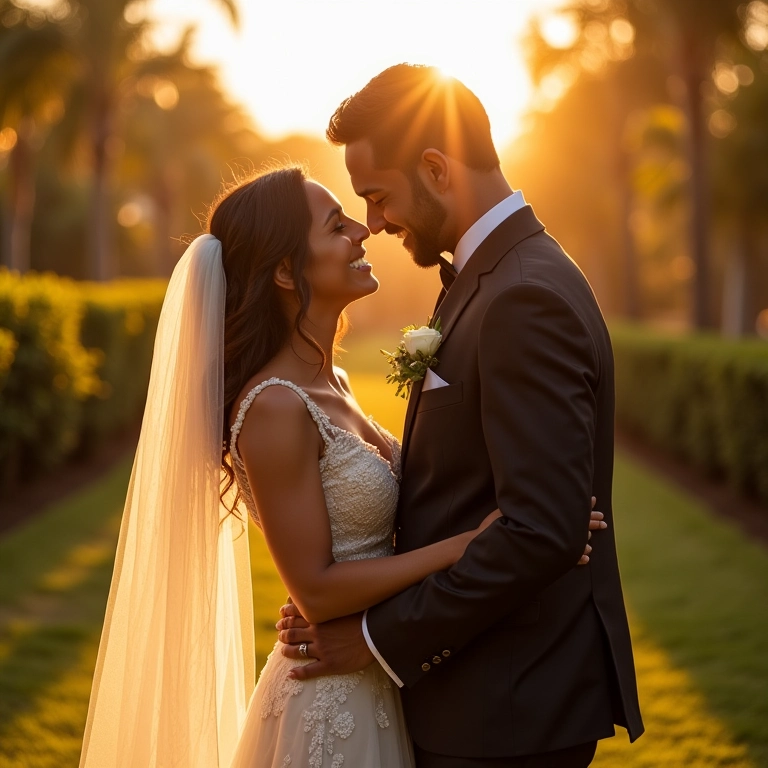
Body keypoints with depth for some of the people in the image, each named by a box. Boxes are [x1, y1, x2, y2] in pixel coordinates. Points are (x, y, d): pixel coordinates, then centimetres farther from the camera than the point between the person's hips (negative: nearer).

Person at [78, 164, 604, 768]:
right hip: (334, 702, -8)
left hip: (376, 689, 8)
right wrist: (473, 542, -22)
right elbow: (316, 589, -21)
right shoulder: (274, 408, -21)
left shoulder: (332, 383, 5)